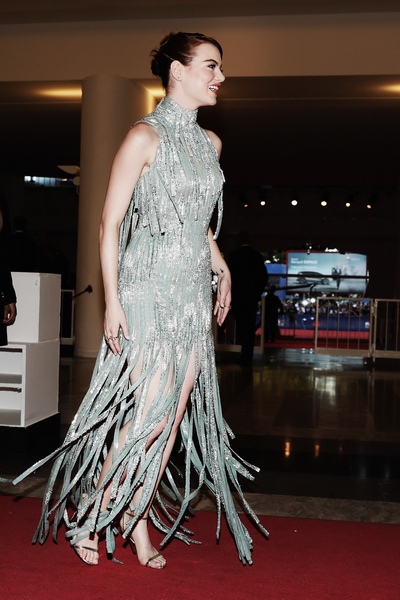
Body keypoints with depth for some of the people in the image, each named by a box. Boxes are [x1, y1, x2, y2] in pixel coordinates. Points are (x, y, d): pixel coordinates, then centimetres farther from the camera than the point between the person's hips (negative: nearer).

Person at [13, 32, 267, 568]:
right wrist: (112, 300, -14)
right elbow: (110, 223, -9)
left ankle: (138, 529, 17)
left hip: (193, 293, 7)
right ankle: (89, 515, 11)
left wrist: (222, 268, 14)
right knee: (152, 413, -11)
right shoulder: (145, 136, -7)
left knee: (174, 415, 5)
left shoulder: (210, 143, 14)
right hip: (148, 288, -7)